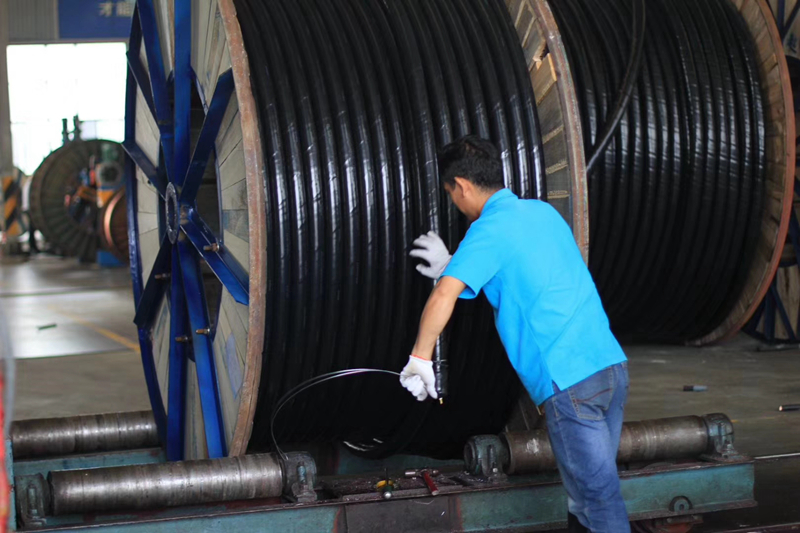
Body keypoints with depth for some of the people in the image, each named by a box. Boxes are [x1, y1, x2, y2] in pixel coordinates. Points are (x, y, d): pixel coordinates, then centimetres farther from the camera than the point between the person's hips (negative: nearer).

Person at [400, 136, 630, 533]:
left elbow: (444, 297, -21)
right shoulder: (543, 212, 17)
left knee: (598, 494, -3)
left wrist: (420, 359, -9)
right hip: (612, 365, 8)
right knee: (591, 484, 17)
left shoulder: (489, 230, -7)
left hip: (569, 382, -8)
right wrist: (453, 265, 32)